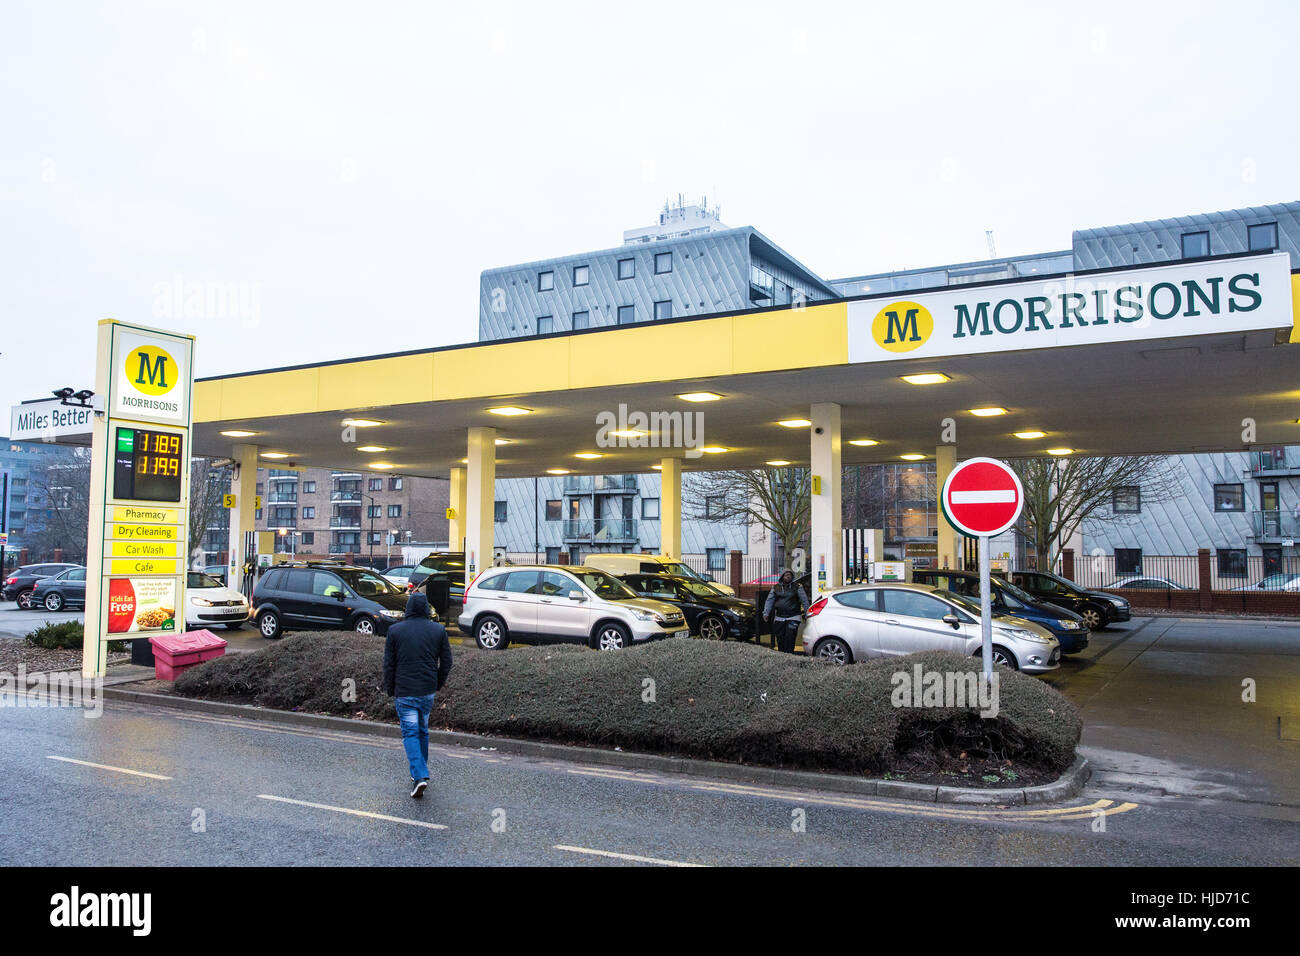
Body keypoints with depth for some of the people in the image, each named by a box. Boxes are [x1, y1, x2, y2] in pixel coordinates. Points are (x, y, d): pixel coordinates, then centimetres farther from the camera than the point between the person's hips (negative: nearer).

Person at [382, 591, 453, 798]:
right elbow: (446, 662, 4)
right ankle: (420, 772, 28)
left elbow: (389, 664, -2)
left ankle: (420, 775, -14)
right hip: (428, 691, 3)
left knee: (410, 733, 0)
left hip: (404, 692, -3)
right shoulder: (438, 630, 0)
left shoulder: (395, 630, -5)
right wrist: (439, 684, 18)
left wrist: (390, 690, 9)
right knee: (423, 730, 18)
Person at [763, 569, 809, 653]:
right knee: (780, 639, 4)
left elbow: (804, 601, 4)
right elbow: (769, 601, 10)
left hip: (793, 617, -3)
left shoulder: (797, 587, 4)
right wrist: (766, 613, 2)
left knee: (789, 638, -12)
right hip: (779, 617, 3)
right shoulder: (776, 588, 10)